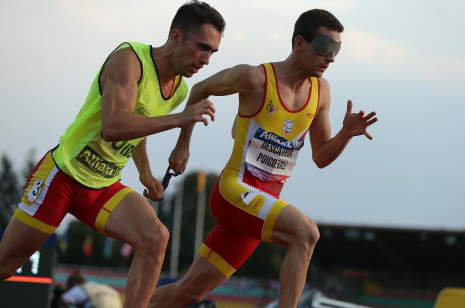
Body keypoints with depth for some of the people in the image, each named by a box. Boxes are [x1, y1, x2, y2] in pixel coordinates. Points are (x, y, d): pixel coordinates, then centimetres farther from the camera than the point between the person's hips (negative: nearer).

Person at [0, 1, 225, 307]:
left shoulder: (180, 91, 2)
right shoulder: (129, 58, -23)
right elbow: (113, 127, -36)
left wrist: (145, 173, 18)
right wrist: (179, 119, -35)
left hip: (105, 187, 6)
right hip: (63, 174, -6)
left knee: (155, 238, -20)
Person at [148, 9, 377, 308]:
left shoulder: (320, 90, 5)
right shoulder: (254, 78, -12)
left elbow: (321, 157, 12)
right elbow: (200, 89, 6)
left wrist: (347, 133, -7)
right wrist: (183, 144, 10)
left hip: (265, 200, 6)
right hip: (234, 190, -6)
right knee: (306, 233, -29)